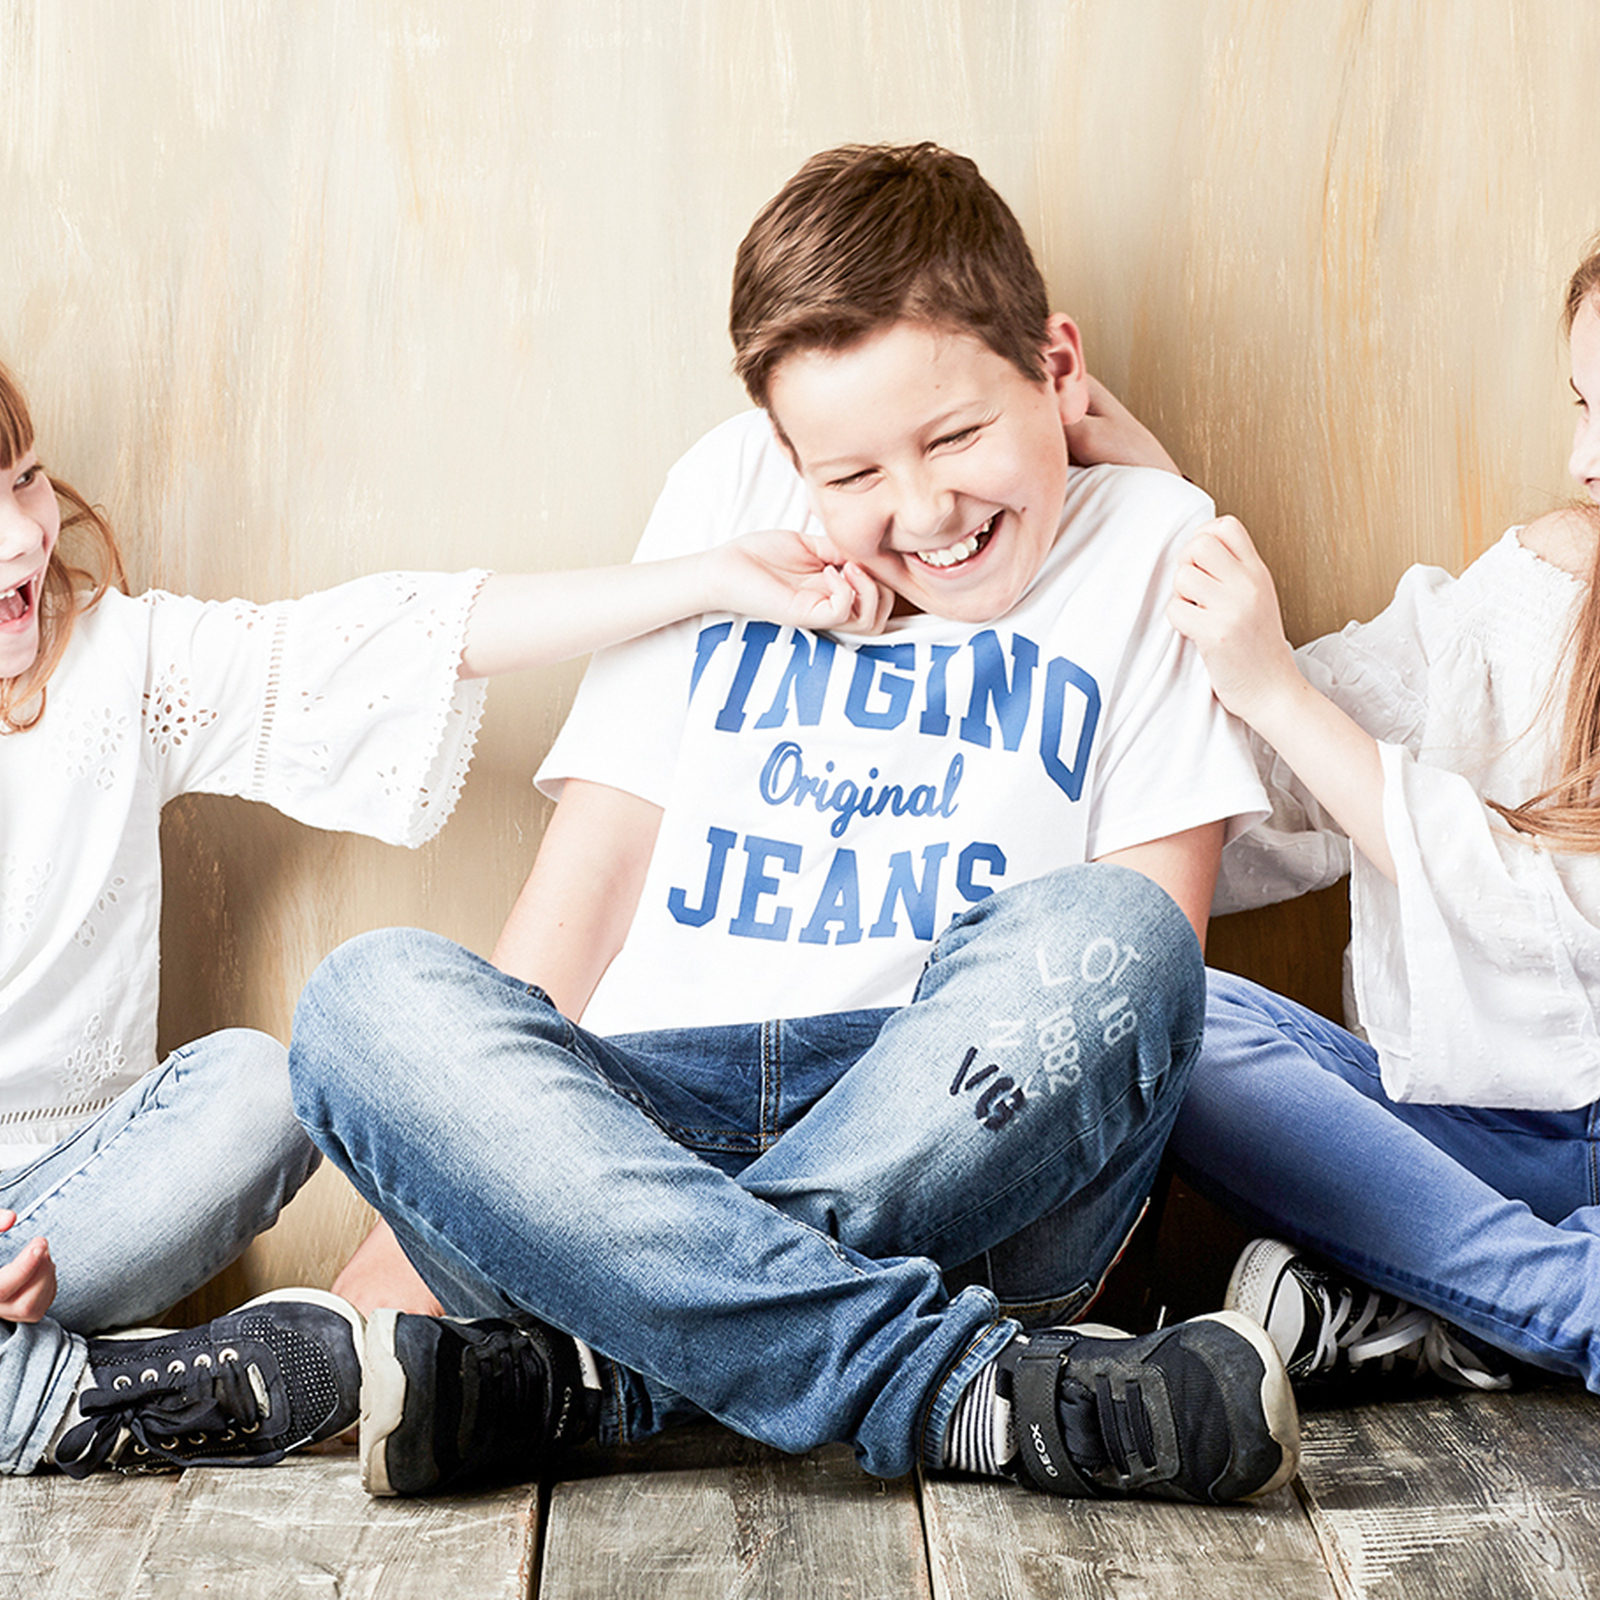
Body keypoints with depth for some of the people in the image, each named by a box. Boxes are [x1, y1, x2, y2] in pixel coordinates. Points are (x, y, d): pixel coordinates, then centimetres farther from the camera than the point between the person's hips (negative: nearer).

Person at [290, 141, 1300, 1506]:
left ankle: (592, 1371, -32)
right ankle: (962, 1379, -37)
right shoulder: (729, 494, 16)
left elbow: (1139, 950, 1)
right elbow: (601, 851, 11)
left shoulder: (1147, 543, 9)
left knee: (1100, 928, -30)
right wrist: (431, 1197, 2)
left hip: (963, 1177, -2)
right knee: (370, 999, -25)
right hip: (642, 1131, 2)